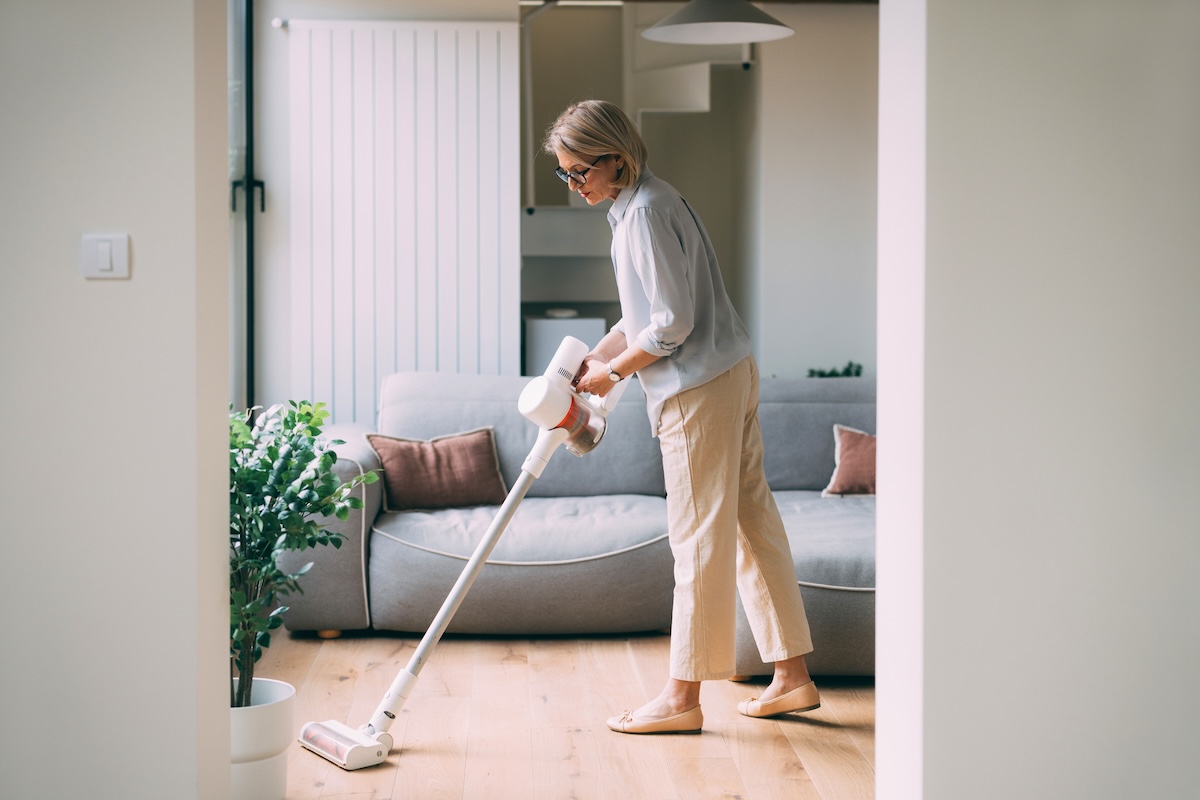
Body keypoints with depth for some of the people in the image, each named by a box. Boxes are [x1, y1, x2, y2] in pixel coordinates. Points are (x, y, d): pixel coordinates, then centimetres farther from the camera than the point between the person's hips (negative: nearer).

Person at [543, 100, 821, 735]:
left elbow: (672, 325, -22)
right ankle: (792, 675, 19)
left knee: (699, 537, -4)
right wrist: (592, 359, 13)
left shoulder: (645, 213, -18)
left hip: (700, 388, -10)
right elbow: (645, 315, 22)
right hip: (730, 374, 10)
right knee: (751, 520, 12)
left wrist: (614, 370, -9)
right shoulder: (635, 205, 15)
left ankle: (683, 697, 4)